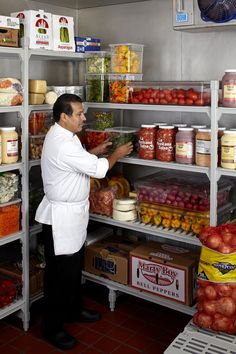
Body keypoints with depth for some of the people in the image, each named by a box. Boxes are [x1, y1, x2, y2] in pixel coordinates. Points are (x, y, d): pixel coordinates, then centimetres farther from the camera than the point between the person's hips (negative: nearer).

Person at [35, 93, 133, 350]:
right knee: (60, 273, 2)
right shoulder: (62, 143, -26)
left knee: (74, 267, 22)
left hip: (71, 214, 10)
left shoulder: (62, 136, 7)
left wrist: (94, 152, 10)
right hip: (61, 217, -10)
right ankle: (52, 327, 17)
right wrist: (116, 155, -6)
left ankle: (73, 310, 40)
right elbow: (97, 169, -22)